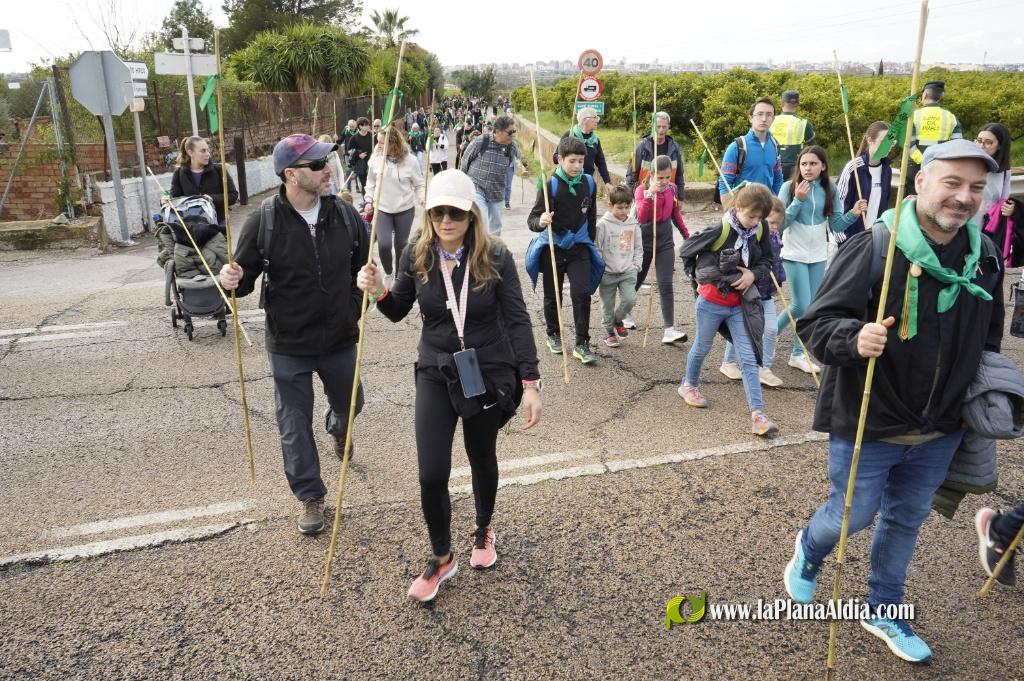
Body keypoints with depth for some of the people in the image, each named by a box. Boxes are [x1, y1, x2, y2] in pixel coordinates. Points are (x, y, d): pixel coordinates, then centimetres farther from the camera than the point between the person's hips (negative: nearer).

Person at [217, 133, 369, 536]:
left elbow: (362, 267, 8)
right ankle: (310, 496, 28)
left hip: (340, 339, 3)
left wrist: (355, 312, 2)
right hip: (288, 346, -3)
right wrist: (231, 280, -29)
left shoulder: (344, 214, -6)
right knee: (295, 426, 7)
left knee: (349, 403, 24)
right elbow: (245, 278, -7)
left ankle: (338, 430, 61)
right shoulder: (264, 221, -14)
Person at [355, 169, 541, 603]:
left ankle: (484, 530, 47)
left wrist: (530, 383, -15)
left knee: (482, 459, 18)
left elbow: (517, 320, -10)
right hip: (436, 374, 1)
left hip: (488, 374, -1)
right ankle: (441, 557, 21)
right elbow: (398, 311, 6)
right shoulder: (417, 256, -7)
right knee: (431, 474, -5)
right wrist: (379, 292, -17)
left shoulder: (496, 258, -14)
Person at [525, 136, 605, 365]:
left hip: (579, 246, 2)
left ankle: (582, 343, -2)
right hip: (553, 246, -2)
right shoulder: (551, 185, -14)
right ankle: (553, 334, 33)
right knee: (552, 295, 11)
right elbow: (532, 219, -18)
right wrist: (540, 222, -40)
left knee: (582, 293, -10)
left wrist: (590, 243, 18)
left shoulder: (589, 184, -1)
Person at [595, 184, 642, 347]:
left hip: (628, 272, 3)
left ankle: (618, 320, 16)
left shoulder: (633, 223, 3)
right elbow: (596, 248, -6)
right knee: (608, 306, 5)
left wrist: (636, 266, 2)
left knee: (630, 299, -13)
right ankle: (609, 332, 26)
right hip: (607, 273, -2)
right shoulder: (603, 224, -9)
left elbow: (638, 248, 12)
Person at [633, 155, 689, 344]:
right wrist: (650, 193, -40)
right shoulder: (641, 190, -15)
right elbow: (641, 217, -30)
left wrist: (686, 234, 19)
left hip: (665, 242, 3)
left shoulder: (671, 189, -1)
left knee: (666, 285, -5)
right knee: (635, 281, 14)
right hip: (645, 242, -3)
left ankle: (669, 329, -9)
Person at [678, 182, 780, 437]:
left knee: (748, 358, -3)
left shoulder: (760, 231, -5)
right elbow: (686, 250, -10)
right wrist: (707, 273, -5)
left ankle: (757, 413, -3)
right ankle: (689, 384, 46)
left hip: (739, 305, 3)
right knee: (702, 348, 18)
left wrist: (753, 274, -12)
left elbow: (766, 261, 8)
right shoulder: (719, 231, -19)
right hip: (711, 302, -3)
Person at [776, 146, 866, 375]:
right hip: (794, 254, -4)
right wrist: (798, 200, -23)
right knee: (801, 306, -8)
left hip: (818, 256, 4)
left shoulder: (830, 190, 0)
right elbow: (780, 223, -14)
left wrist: (853, 214, -16)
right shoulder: (789, 187, -10)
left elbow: (836, 225, 2)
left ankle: (798, 354, 21)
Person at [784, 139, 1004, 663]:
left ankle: (884, 610, 41)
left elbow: (988, 338, 16)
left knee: (907, 520, 19)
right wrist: (855, 338, -38)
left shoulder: (984, 255, 0)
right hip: (867, 424, -5)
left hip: (939, 430, 6)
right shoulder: (874, 246, -19)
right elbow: (816, 322, -19)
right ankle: (809, 547, 44)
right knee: (854, 514, 9)